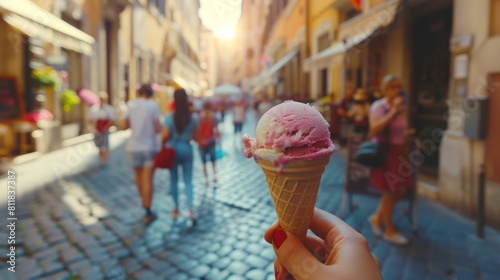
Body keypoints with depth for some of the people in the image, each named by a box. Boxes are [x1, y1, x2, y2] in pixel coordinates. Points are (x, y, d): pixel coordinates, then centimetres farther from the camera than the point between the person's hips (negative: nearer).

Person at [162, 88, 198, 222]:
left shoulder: (169, 117, -10)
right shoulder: (192, 118, -3)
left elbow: (165, 135, -15)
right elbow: (194, 136, 1)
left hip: (173, 149, -1)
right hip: (187, 149, 1)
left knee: (174, 180, 13)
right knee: (188, 181, 7)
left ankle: (176, 209, 22)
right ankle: (191, 209, -6)